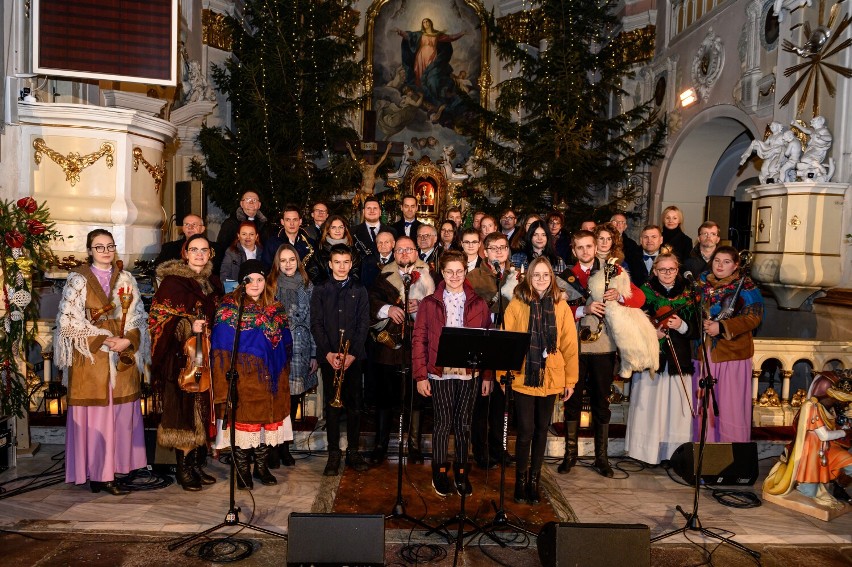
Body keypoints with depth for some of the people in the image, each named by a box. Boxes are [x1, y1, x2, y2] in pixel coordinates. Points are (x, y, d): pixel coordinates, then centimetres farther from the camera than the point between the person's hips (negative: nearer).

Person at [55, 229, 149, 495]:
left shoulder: (126, 279, 10)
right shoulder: (78, 280, 0)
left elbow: (138, 317, 8)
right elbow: (70, 320, -7)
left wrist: (128, 340, -10)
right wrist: (104, 341, -14)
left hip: (124, 358, 3)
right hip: (91, 358, -3)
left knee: (120, 412, 4)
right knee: (95, 415, -2)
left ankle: (115, 466, 12)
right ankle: (97, 473, 5)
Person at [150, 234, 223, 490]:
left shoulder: (213, 283, 14)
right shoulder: (172, 281, -5)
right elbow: (159, 317, -9)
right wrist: (188, 327, -20)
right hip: (181, 357, -6)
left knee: (202, 410, 8)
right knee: (184, 409, -4)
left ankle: (196, 464, 19)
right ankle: (183, 469, 8)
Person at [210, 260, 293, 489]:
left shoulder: (275, 308, 10)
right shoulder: (229, 307, -3)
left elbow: (283, 345, 15)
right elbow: (222, 347, -6)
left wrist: (282, 372, 11)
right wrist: (227, 377, -12)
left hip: (270, 378, 4)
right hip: (243, 378, -4)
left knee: (268, 418, 8)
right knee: (244, 419, 0)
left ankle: (262, 467, 24)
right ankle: (242, 471, 15)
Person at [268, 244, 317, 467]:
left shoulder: (307, 286, 9)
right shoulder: (270, 286, 3)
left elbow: (313, 321, 9)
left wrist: (314, 354, 5)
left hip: (300, 351, 2)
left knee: (293, 399, 6)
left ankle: (285, 447, 21)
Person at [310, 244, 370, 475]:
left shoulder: (359, 290, 6)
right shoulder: (320, 290, 6)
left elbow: (363, 324, 1)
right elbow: (316, 324, 1)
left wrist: (352, 354, -10)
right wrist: (328, 353, -11)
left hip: (354, 356, 0)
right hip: (328, 356, 0)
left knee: (354, 404, 4)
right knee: (332, 405, 3)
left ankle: (353, 451, 15)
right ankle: (333, 454, 11)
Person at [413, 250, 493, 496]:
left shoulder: (478, 304, 5)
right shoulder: (429, 304, 1)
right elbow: (418, 340, 0)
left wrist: (488, 376, 2)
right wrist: (420, 375, -5)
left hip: (469, 373, 2)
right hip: (440, 373, -1)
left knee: (463, 424, 9)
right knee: (443, 423, 4)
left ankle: (461, 472, 24)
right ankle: (440, 472, 21)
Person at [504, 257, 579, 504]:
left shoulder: (561, 307, 2)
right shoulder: (516, 304, -3)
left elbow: (570, 345, 3)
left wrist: (571, 379, 3)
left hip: (550, 379, 2)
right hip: (523, 378, -2)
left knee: (541, 430, 12)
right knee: (526, 430, 0)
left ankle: (534, 480, 27)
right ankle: (521, 480, 19)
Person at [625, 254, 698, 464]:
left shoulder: (688, 295, 8)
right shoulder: (645, 292, 3)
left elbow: (696, 331, 6)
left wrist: (681, 326, -13)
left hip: (679, 361, 2)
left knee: (676, 408, 1)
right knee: (649, 407, -1)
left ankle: (674, 454, 13)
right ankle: (648, 453, 12)